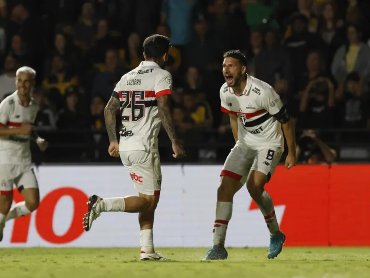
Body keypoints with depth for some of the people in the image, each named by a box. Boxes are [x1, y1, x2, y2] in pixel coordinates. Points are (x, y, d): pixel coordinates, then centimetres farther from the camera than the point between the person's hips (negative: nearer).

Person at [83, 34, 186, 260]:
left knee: (150, 198, 14)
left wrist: (113, 140, 24)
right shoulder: (161, 76, -5)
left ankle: (147, 249, 9)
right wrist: (175, 142, -13)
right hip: (144, 146, -8)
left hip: (125, 146, 8)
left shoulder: (128, 77, 16)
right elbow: (163, 110, -16)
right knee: (147, 200, -5)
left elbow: (109, 109, 16)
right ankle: (102, 204, -21)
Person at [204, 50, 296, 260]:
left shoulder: (262, 92, -25)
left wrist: (292, 154, -7)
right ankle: (218, 246, -8)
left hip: (269, 144, -6)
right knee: (225, 188, -9)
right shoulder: (225, 92, -5)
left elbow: (286, 122, -14)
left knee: (254, 186, -24)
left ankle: (276, 234, 2)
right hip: (245, 144, 6)